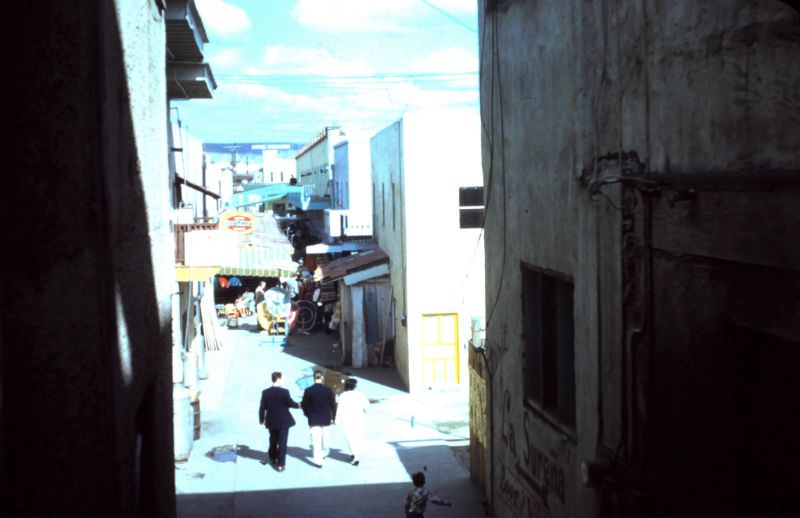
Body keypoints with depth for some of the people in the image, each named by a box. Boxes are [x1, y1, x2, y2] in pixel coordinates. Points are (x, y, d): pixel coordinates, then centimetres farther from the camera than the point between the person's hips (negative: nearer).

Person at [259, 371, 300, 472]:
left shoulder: (265, 392, -6)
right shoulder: (284, 392, -17)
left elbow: (262, 407, -2)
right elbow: (290, 403, -9)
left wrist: (261, 419, 10)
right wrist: (298, 405, 12)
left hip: (271, 421, 4)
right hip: (283, 421, -4)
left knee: (273, 441, 22)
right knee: (282, 443, 2)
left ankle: (272, 458, 38)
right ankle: (280, 464, 2)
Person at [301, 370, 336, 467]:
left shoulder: (308, 391, -11)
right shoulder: (328, 390, -8)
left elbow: (304, 405, -3)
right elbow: (333, 405, -2)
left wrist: (308, 414, 15)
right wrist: (333, 416, 12)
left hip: (313, 419, -1)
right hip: (326, 419, 2)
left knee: (316, 440, -1)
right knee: (325, 438, 20)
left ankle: (318, 460, -5)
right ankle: (324, 453, 38)